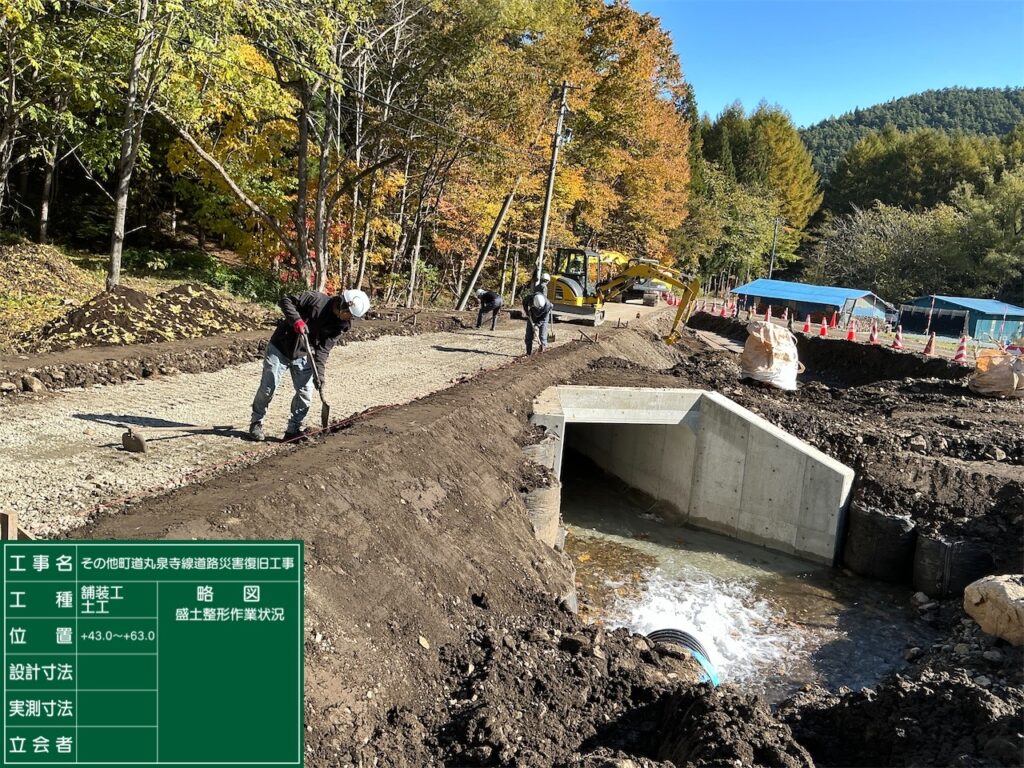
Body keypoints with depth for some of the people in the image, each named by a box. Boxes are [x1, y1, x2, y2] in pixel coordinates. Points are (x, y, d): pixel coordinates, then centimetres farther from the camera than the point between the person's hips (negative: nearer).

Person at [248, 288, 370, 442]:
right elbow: (286, 301, -20)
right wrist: (296, 320, -35)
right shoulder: (316, 299, -22)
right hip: (280, 348, -4)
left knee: (305, 392, -1)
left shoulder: (340, 325, -8)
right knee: (268, 388, 2)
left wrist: (320, 373, -19)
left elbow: (323, 349, -8)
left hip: (303, 356, 5)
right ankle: (256, 423, 22)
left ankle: (293, 429, 13)